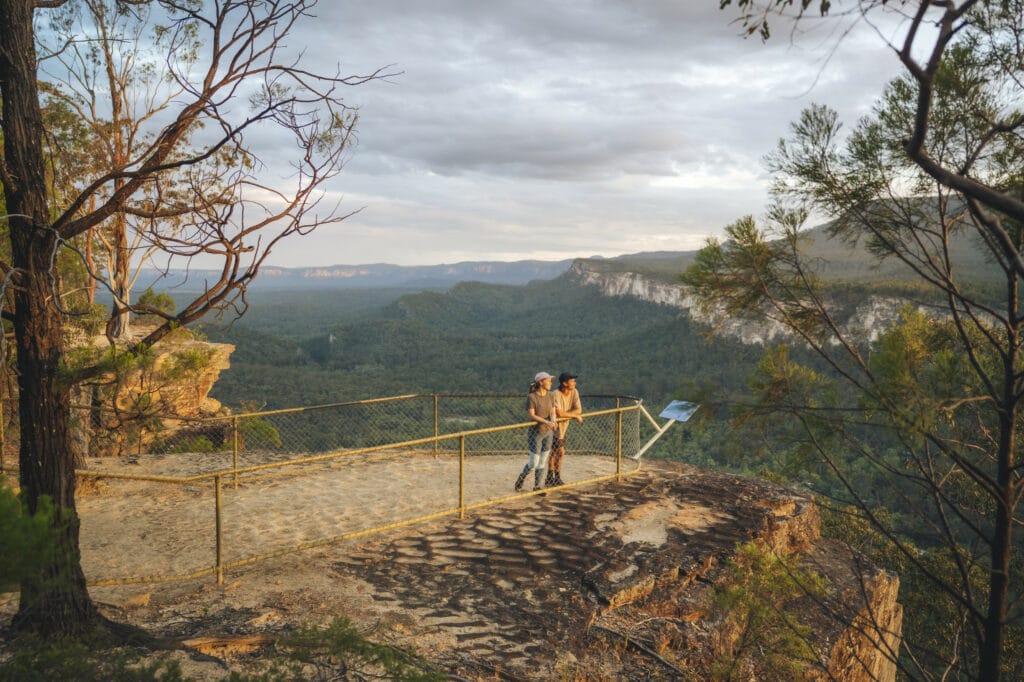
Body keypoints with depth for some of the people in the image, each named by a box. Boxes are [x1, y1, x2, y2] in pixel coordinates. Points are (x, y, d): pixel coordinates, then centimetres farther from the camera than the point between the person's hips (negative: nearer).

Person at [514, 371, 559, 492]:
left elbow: (553, 412, 3)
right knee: (533, 462, -1)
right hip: (535, 432, -5)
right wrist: (546, 422, -32)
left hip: (548, 432, 5)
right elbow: (532, 415, -20)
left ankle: (537, 486, 21)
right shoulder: (531, 397, -15)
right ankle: (520, 481, 24)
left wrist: (553, 420, -20)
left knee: (543, 461, 9)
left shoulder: (551, 396, 3)